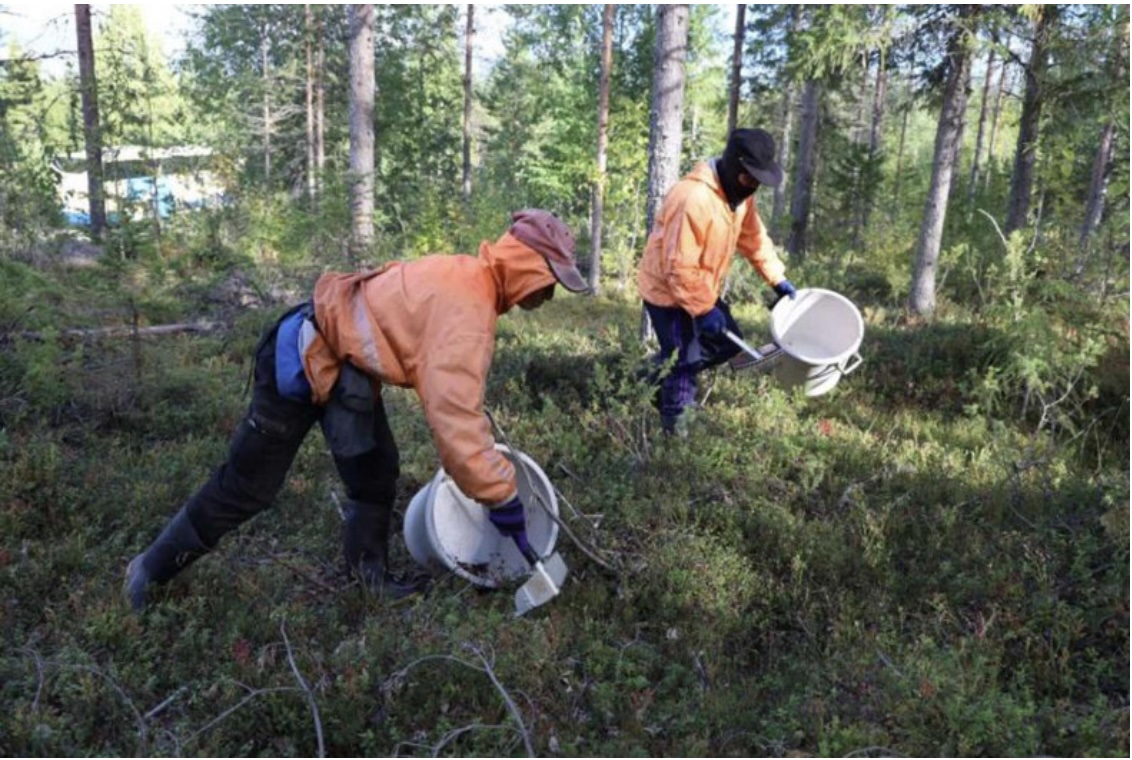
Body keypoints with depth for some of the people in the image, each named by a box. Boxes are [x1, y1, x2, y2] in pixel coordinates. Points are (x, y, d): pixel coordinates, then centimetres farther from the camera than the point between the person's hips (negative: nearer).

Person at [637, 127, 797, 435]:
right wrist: (704, 310, -24)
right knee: (685, 360, -3)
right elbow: (679, 268, -31)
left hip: (701, 289, 9)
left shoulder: (739, 192, -2)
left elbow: (754, 238, 12)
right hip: (668, 292, -9)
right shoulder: (693, 199, -33)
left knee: (729, 342, 16)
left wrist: (778, 279, 8)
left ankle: (664, 371, 27)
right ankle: (673, 422, 18)